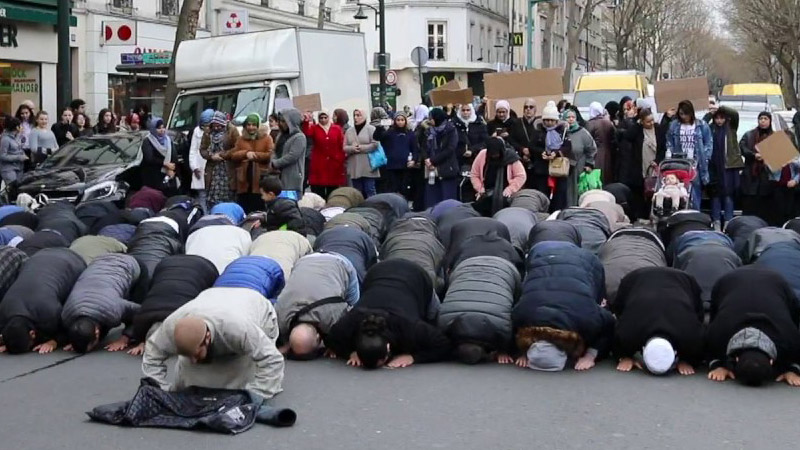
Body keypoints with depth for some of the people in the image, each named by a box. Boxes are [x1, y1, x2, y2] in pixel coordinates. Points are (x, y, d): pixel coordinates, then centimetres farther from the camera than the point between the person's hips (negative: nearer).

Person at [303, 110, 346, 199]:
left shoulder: (337, 128, 5)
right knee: (318, 191, -3)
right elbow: (306, 133, -18)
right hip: (319, 164, -1)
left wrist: (342, 159, -2)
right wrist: (306, 122, -35)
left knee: (333, 193, 8)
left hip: (334, 164, 1)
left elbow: (342, 146, 4)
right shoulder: (314, 128, 4)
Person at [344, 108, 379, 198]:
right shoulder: (349, 131, 14)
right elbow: (344, 148, 9)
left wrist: (361, 148, -15)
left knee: (370, 190, -4)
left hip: (368, 167, -5)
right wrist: (352, 148, -12)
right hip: (354, 168, 5)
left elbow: (375, 145, -10)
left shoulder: (371, 129, 0)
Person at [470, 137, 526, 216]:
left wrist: (510, 189, -15)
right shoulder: (482, 155, -2)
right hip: (486, 193, 3)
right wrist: (480, 188, -5)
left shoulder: (510, 156, -9)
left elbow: (521, 176, -6)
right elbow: (474, 174, 8)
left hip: (504, 193, -2)